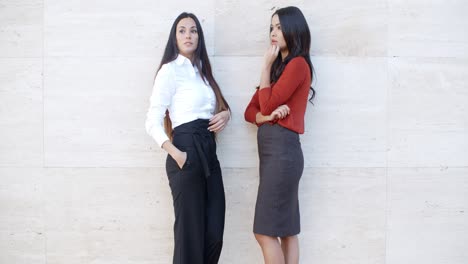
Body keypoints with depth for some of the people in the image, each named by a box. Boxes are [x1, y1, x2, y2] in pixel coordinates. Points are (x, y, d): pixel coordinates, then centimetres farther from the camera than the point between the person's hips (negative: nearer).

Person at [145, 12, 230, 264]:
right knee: (190, 232, -1)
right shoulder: (170, 69, -4)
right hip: (187, 151, -7)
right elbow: (153, 121, -10)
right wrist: (175, 153, -23)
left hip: (209, 152, 7)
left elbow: (217, 107, 28)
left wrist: (225, 114, 4)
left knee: (214, 233, 5)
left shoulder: (202, 71, 19)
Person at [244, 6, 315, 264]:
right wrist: (268, 115, -8)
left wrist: (266, 66, -3)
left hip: (281, 148, -9)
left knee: (265, 231, -7)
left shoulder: (298, 64, -7)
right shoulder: (279, 67, 20)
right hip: (271, 148, 9)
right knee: (286, 230, 9)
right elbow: (250, 111, 14)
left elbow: (268, 104, -11)